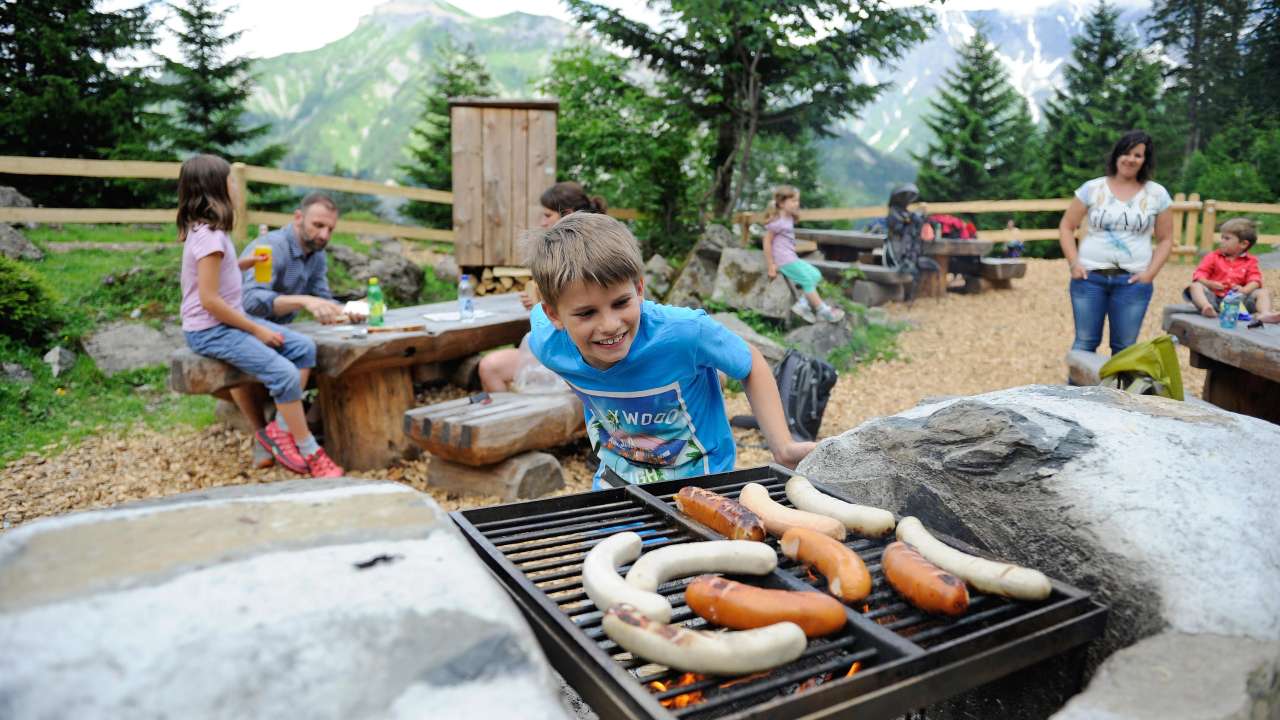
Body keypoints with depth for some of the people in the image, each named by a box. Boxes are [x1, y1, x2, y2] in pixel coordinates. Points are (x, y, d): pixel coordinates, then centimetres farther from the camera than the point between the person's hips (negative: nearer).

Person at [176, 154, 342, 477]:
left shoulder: (205, 230, 10)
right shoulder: (209, 236, -19)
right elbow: (209, 300, -22)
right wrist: (257, 330, -15)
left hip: (228, 321, 10)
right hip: (210, 331, -10)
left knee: (304, 347, 1)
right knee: (285, 374, -22)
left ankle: (281, 428, 1)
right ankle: (310, 453, -8)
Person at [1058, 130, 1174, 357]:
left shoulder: (1157, 194, 5)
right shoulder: (1092, 188, 3)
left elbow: (1165, 239, 9)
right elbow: (1066, 227, 7)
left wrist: (1150, 273, -4)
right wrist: (1074, 263, -5)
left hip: (1132, 281, 1)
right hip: (1089, 277, -1)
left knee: (1124, 348, 5)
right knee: (1085, 343, 3)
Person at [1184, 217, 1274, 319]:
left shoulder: (1250, 261, 13)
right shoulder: (1213, 257, 11)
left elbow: (1255, 280, 0)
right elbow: (1199, 275, 3)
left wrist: (1244, 290, -23)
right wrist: (1209, 284, -20)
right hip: (1215, 298, -1)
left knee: (1264, 292, -12)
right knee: (1195, 286, -24)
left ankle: (1265, 313, -38)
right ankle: (1206, 307, -52)